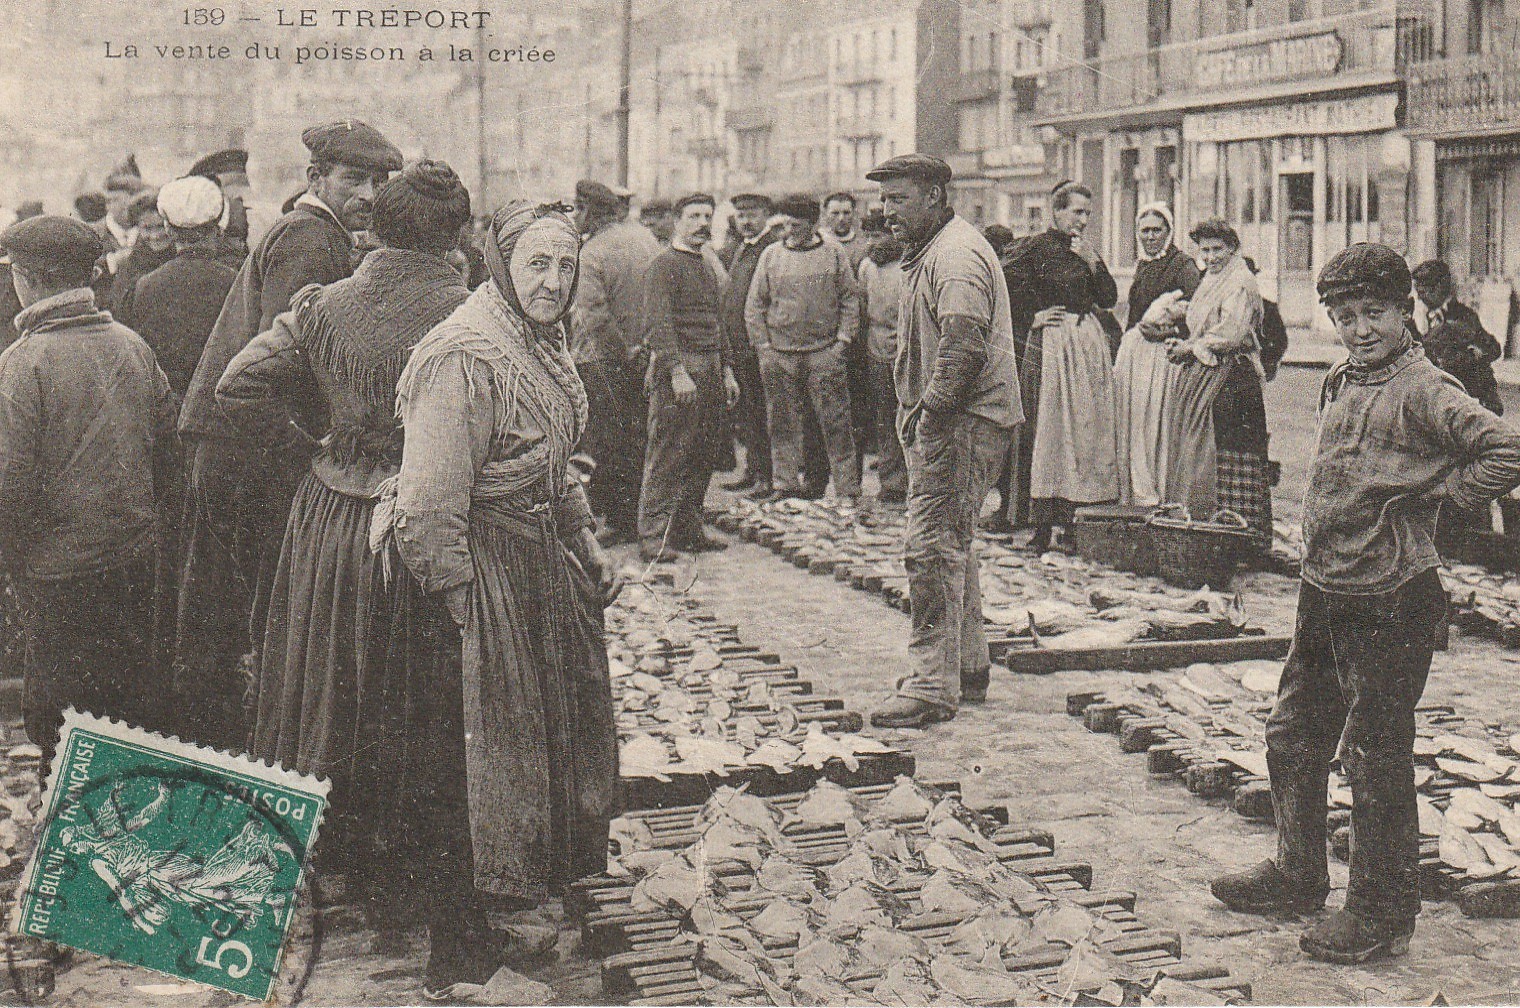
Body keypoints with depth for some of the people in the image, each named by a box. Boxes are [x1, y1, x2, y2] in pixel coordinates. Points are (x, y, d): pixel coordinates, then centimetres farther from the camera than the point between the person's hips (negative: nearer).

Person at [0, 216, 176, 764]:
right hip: (136, 553, 6)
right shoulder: (132, 344, 0)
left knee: (59, 715, 8)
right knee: (135, 692, 18)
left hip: (60, 566, -6)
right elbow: (166, 440, 9)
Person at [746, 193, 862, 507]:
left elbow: (850, 300, 7)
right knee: (783, 424, 4)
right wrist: (763, 346, 2)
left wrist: (843, 341, -3)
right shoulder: (771, 256, 9)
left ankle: (847, 489, 3)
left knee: (836, 422, -2)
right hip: (780, 355, 2)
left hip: (825, 353, -2)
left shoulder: (834, 254, 6)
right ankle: (786, 484, 14)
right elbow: (754, 305, 10)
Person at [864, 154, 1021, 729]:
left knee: (933, 547, -12)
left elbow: (963, 347, -27)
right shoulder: (927, 254, 19)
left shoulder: (956, 256, -16)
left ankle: (932, 686, -10)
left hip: (960, 423, -11)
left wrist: (930, 413, -23)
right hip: (938, 422, 11)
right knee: (953, 545, 17)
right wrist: (917, 414, 17)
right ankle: (967, 667, 28)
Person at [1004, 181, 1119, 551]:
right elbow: (1007, 285, -15)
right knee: (1048, 430, -8)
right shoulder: (1036, 247, -6)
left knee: (1086, 429, 7)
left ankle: (1074, 517, 12)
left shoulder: (1087, 250, 15)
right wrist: (1031, 318, -11)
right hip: (1051, 344, -7)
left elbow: (1109, 298, 10)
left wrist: (1092, 262, -1)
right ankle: (1043, 526, -7)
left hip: (1090, 342, 7)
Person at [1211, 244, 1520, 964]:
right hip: (1323, 591, 9)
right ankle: (1298, 875, 34)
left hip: (1389, 602, -9)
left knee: (1375, 756, -1)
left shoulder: (1423, 390, -14)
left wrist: (1440, 493, -14)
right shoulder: (1340, 383, 11)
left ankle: (1385, 910, 12)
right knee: (1293, 736, 17)